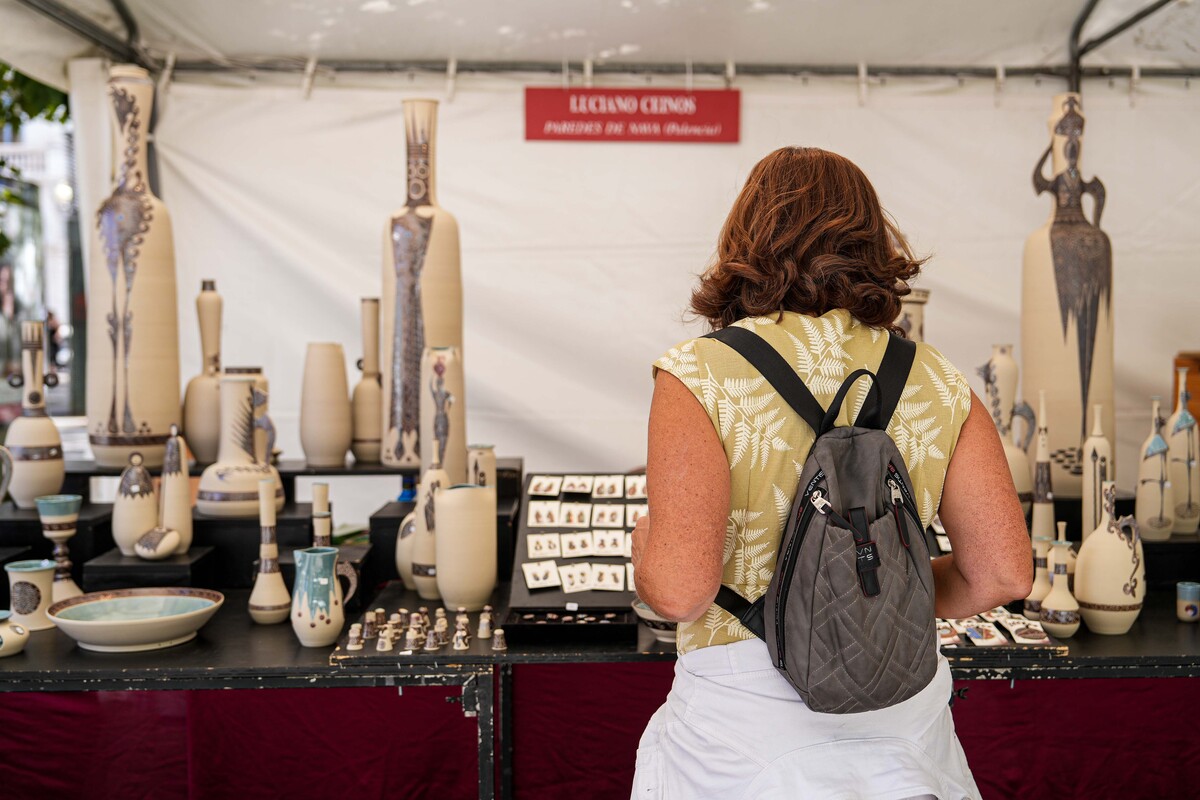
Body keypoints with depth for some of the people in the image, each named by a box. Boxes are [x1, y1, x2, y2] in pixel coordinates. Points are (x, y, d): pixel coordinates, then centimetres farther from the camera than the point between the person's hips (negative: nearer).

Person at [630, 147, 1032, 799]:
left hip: (745, 721, -3)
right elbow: (1003, 574, -3)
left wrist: (644, 546, 1)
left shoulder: (699, 377, -13)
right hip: (903, 720, 3)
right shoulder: (938, 385, -2)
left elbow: (680, 589, -21)